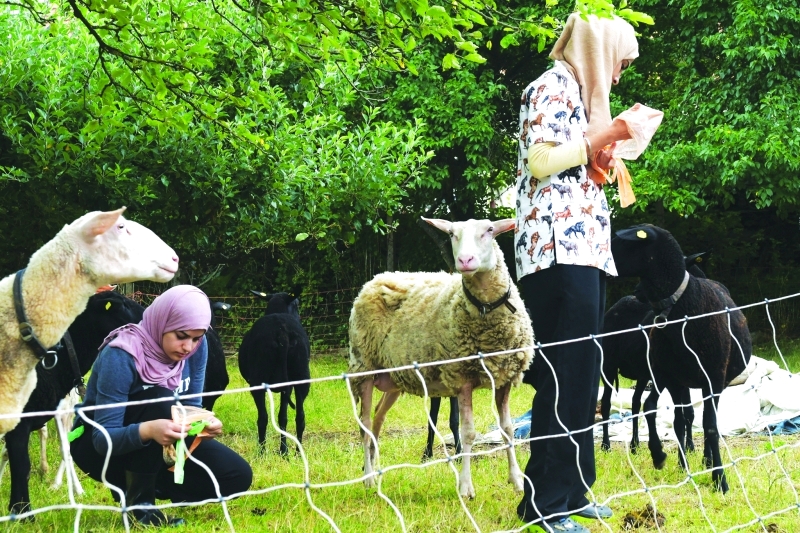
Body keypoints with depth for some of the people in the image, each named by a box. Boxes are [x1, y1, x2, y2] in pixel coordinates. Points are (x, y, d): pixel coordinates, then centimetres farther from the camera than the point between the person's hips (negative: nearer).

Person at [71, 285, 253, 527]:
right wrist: (148, 430, -52)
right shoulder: (121, 355, -29)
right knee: (158, 399, -35)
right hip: (97, 445, -6)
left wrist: (203, 420, -28)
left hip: (155, 450, 6)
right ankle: (138, 500, -21)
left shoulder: (196, 347, -11)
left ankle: (145, 486, 6)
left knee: (237, 477, -11)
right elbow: (104, 437, -32)